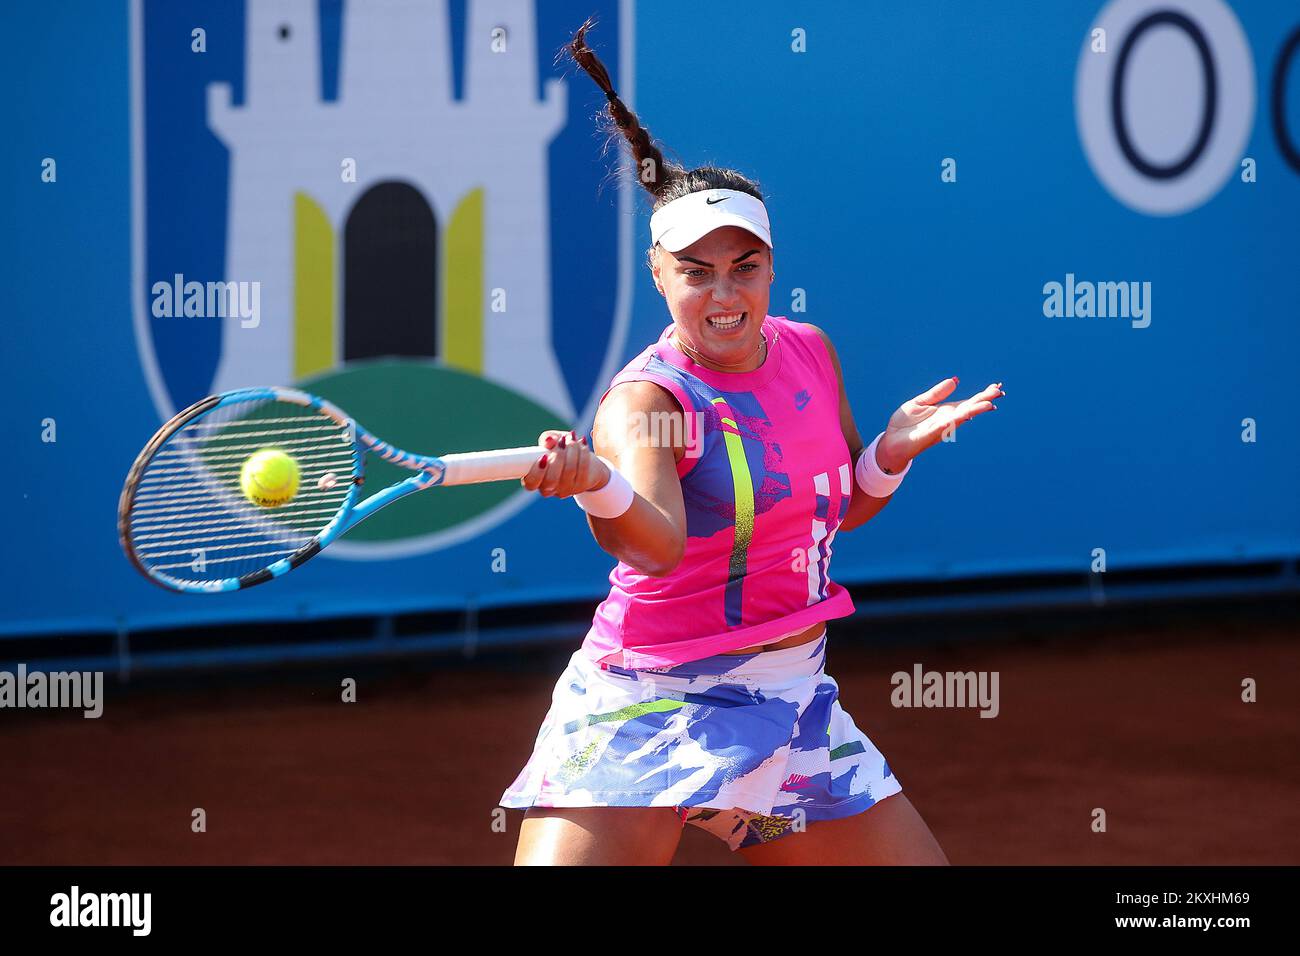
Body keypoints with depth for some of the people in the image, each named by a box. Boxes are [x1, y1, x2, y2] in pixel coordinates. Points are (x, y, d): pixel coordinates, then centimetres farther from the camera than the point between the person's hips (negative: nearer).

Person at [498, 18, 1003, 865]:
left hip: (792, 704, 6)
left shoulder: (810, 353, 4)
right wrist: (596, 486, -57)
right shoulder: (645, 399, -17)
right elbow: (655, 544, -37)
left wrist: (893, 451, -1)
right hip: (644, 714, -6)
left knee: (917, 862, 5)